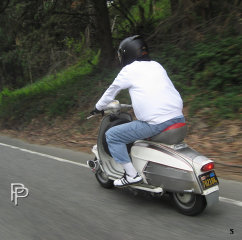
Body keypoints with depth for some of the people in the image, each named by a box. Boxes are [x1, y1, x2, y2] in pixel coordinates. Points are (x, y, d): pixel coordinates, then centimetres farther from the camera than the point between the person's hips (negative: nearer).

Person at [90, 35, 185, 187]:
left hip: (155, 123, -7)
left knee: (112, 135, 4)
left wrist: (98, 108, 31)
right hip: (179, 118, 8)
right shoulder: (157, 66, 21)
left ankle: (132, 174, 0)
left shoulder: (129, 70, 3)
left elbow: (112, 91, 13)